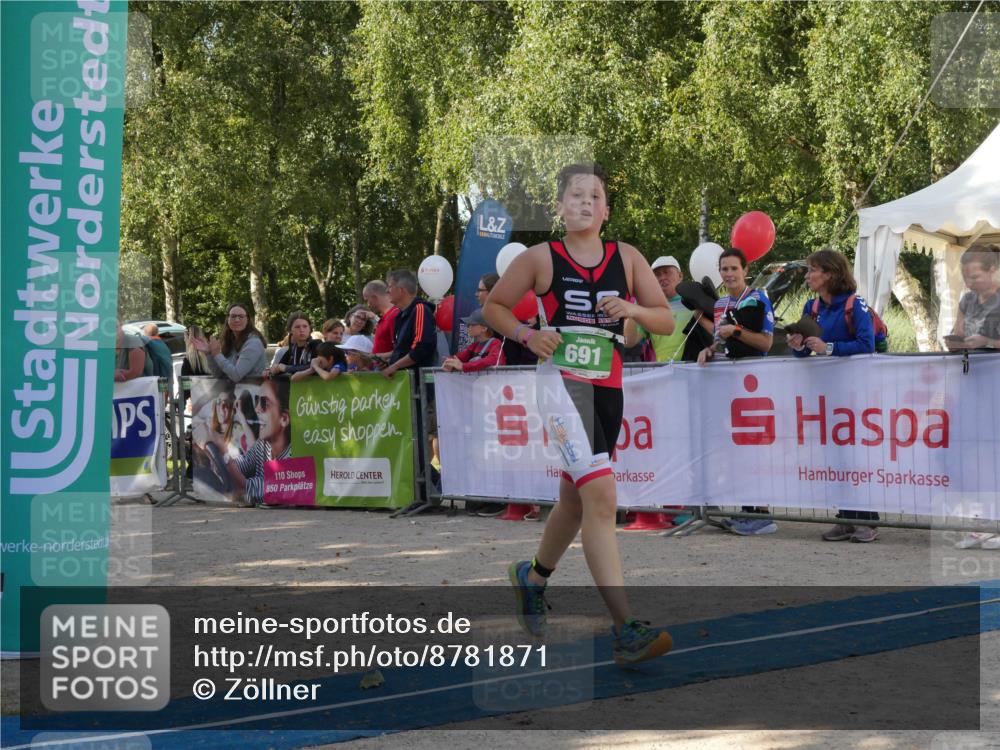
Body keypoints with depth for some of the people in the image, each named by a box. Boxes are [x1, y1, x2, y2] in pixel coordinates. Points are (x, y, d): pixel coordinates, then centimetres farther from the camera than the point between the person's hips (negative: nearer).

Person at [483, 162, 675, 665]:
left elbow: (667, 322, 9)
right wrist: (528, 336, -6)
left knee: (576, 500, 18)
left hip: (608, 388, 5)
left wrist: (633, 309, -11)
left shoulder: (626, 258, 8)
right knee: (601, 496, -21)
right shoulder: (540, 259, 0)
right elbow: (494, 306, 11)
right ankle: (625, 629, -24)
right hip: (561, 382, -5)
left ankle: (533, 576, 48)